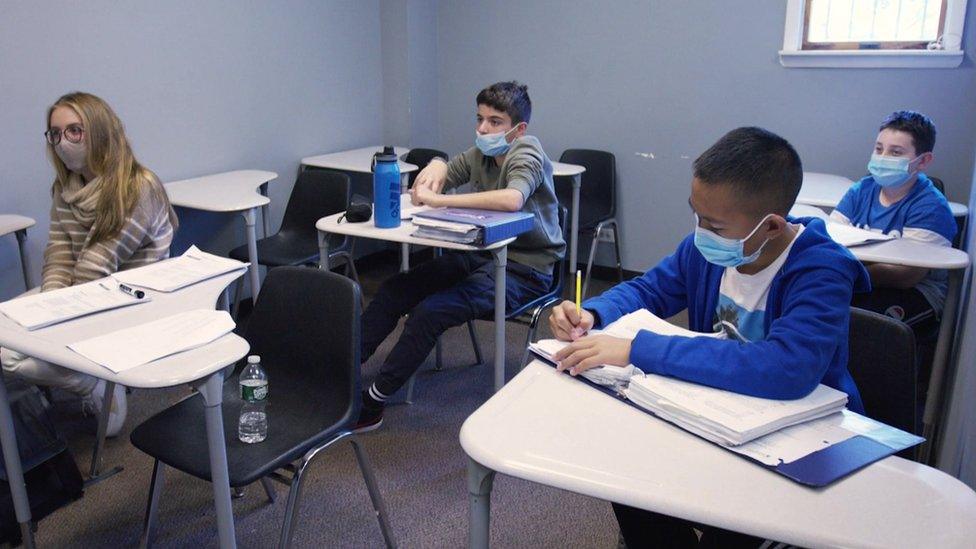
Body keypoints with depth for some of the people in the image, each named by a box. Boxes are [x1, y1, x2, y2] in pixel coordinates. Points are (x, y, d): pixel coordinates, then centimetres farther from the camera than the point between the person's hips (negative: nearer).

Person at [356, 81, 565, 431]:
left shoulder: (526, 153, -14)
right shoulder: (480, 154, 8)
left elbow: (511, 199, -36)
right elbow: (427, 190, 13)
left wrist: (440, 200, -31)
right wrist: (435, 167, -11)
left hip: (525, 269, -8)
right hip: (483, 255, 8)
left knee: (429, 311, -24)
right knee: (396, 289, -4)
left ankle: (371, 404, -10)